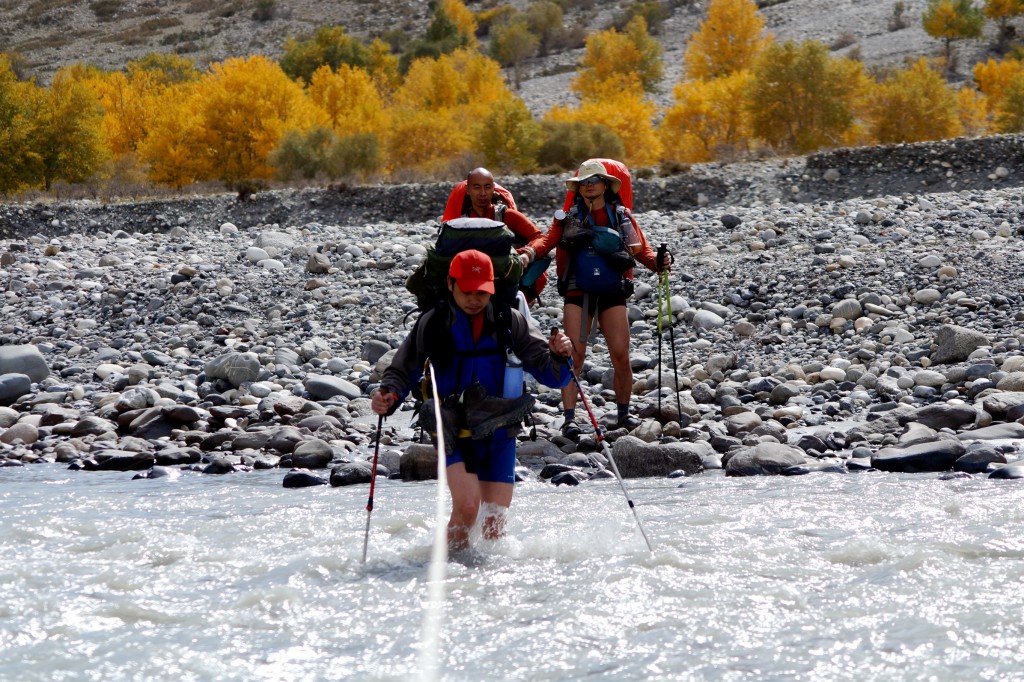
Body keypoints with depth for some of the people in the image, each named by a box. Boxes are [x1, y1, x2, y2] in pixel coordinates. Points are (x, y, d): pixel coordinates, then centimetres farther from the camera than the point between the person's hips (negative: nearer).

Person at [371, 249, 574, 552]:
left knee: (494, 523, 0)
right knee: (467, 506, -24)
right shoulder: (431, 324, -1)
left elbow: (550, 374, 2)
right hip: (455, 430, -2)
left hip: (499, 431, 2)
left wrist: (559, 356, -21)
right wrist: (389, 395, -14)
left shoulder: (511, 322, 1)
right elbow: (402, 371, 8)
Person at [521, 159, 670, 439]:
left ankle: (623, 413, 16)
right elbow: (548, 239, -7)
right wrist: (529, 252, -27)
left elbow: (642, 250, 4)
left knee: (621, 356, -4)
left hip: (612, 293, 0)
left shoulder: (623, 217, 10)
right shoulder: (568, 218, 9)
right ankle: (570, 418, -9)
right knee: (574, 355, -10)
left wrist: (657, 262, -17)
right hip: (577, 293, 0)